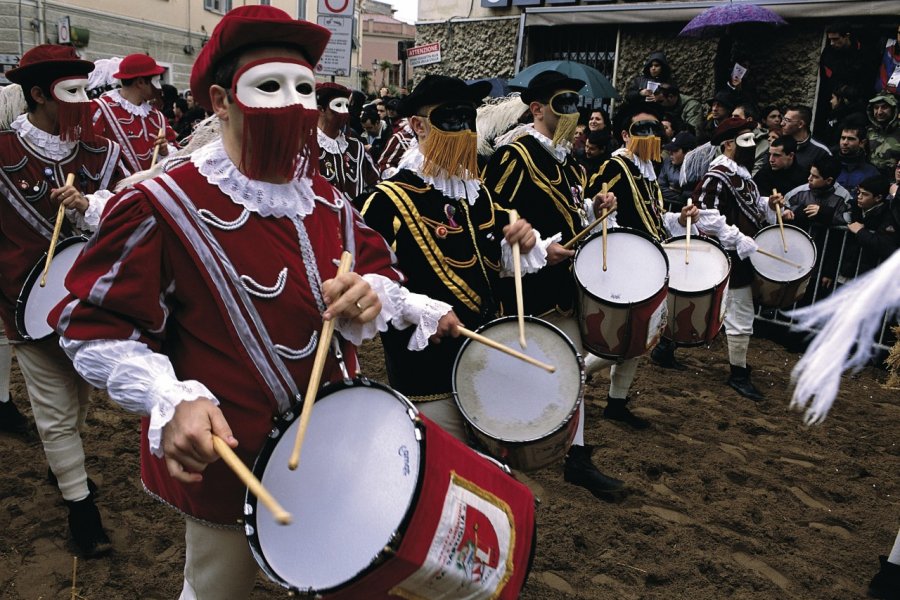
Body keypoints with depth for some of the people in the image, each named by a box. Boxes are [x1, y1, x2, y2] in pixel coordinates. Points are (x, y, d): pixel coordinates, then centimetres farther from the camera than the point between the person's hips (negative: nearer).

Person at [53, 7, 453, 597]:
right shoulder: (161, 208, -21)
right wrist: (173, 402, -32)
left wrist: (371, 297, -19)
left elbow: (385, 276, 6)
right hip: (227, 461, -5)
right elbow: (96, 327, -16)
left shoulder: (326, 200, 0)